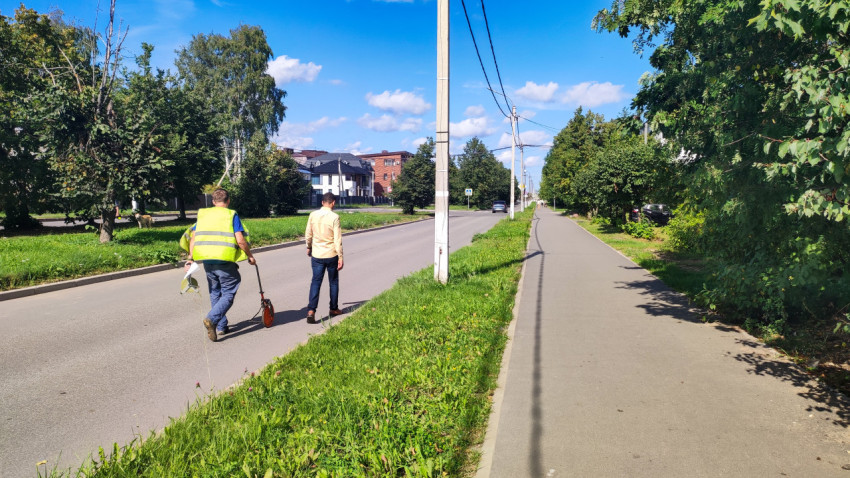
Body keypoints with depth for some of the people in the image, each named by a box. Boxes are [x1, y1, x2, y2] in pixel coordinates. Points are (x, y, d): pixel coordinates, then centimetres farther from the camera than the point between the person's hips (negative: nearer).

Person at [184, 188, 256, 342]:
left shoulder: (203, 214, 14)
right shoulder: (231, 215, -1)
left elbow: (193, 236, 9)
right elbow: (240, 240, -9)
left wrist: (190, 258, 13)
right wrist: (249, 256, 4)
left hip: (206, 260, 5)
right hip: (225, 260, -5)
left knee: (215, 293, 19)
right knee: (228, 294, 3)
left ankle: (221, 327, 24)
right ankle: (211, 318, -19)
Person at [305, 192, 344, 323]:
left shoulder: (313, 215, -1)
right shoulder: (334, 217, -12)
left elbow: (308, 234, 7)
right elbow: (337, 239, -13)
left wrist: (309, 247, 24)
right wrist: (340, 257, -8)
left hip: (317, 255, 2)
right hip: (331, 255, -2)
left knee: (316, 282, 4)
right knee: (333, 282, 14)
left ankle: (311, 311, -10)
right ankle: (334, 309, 26)